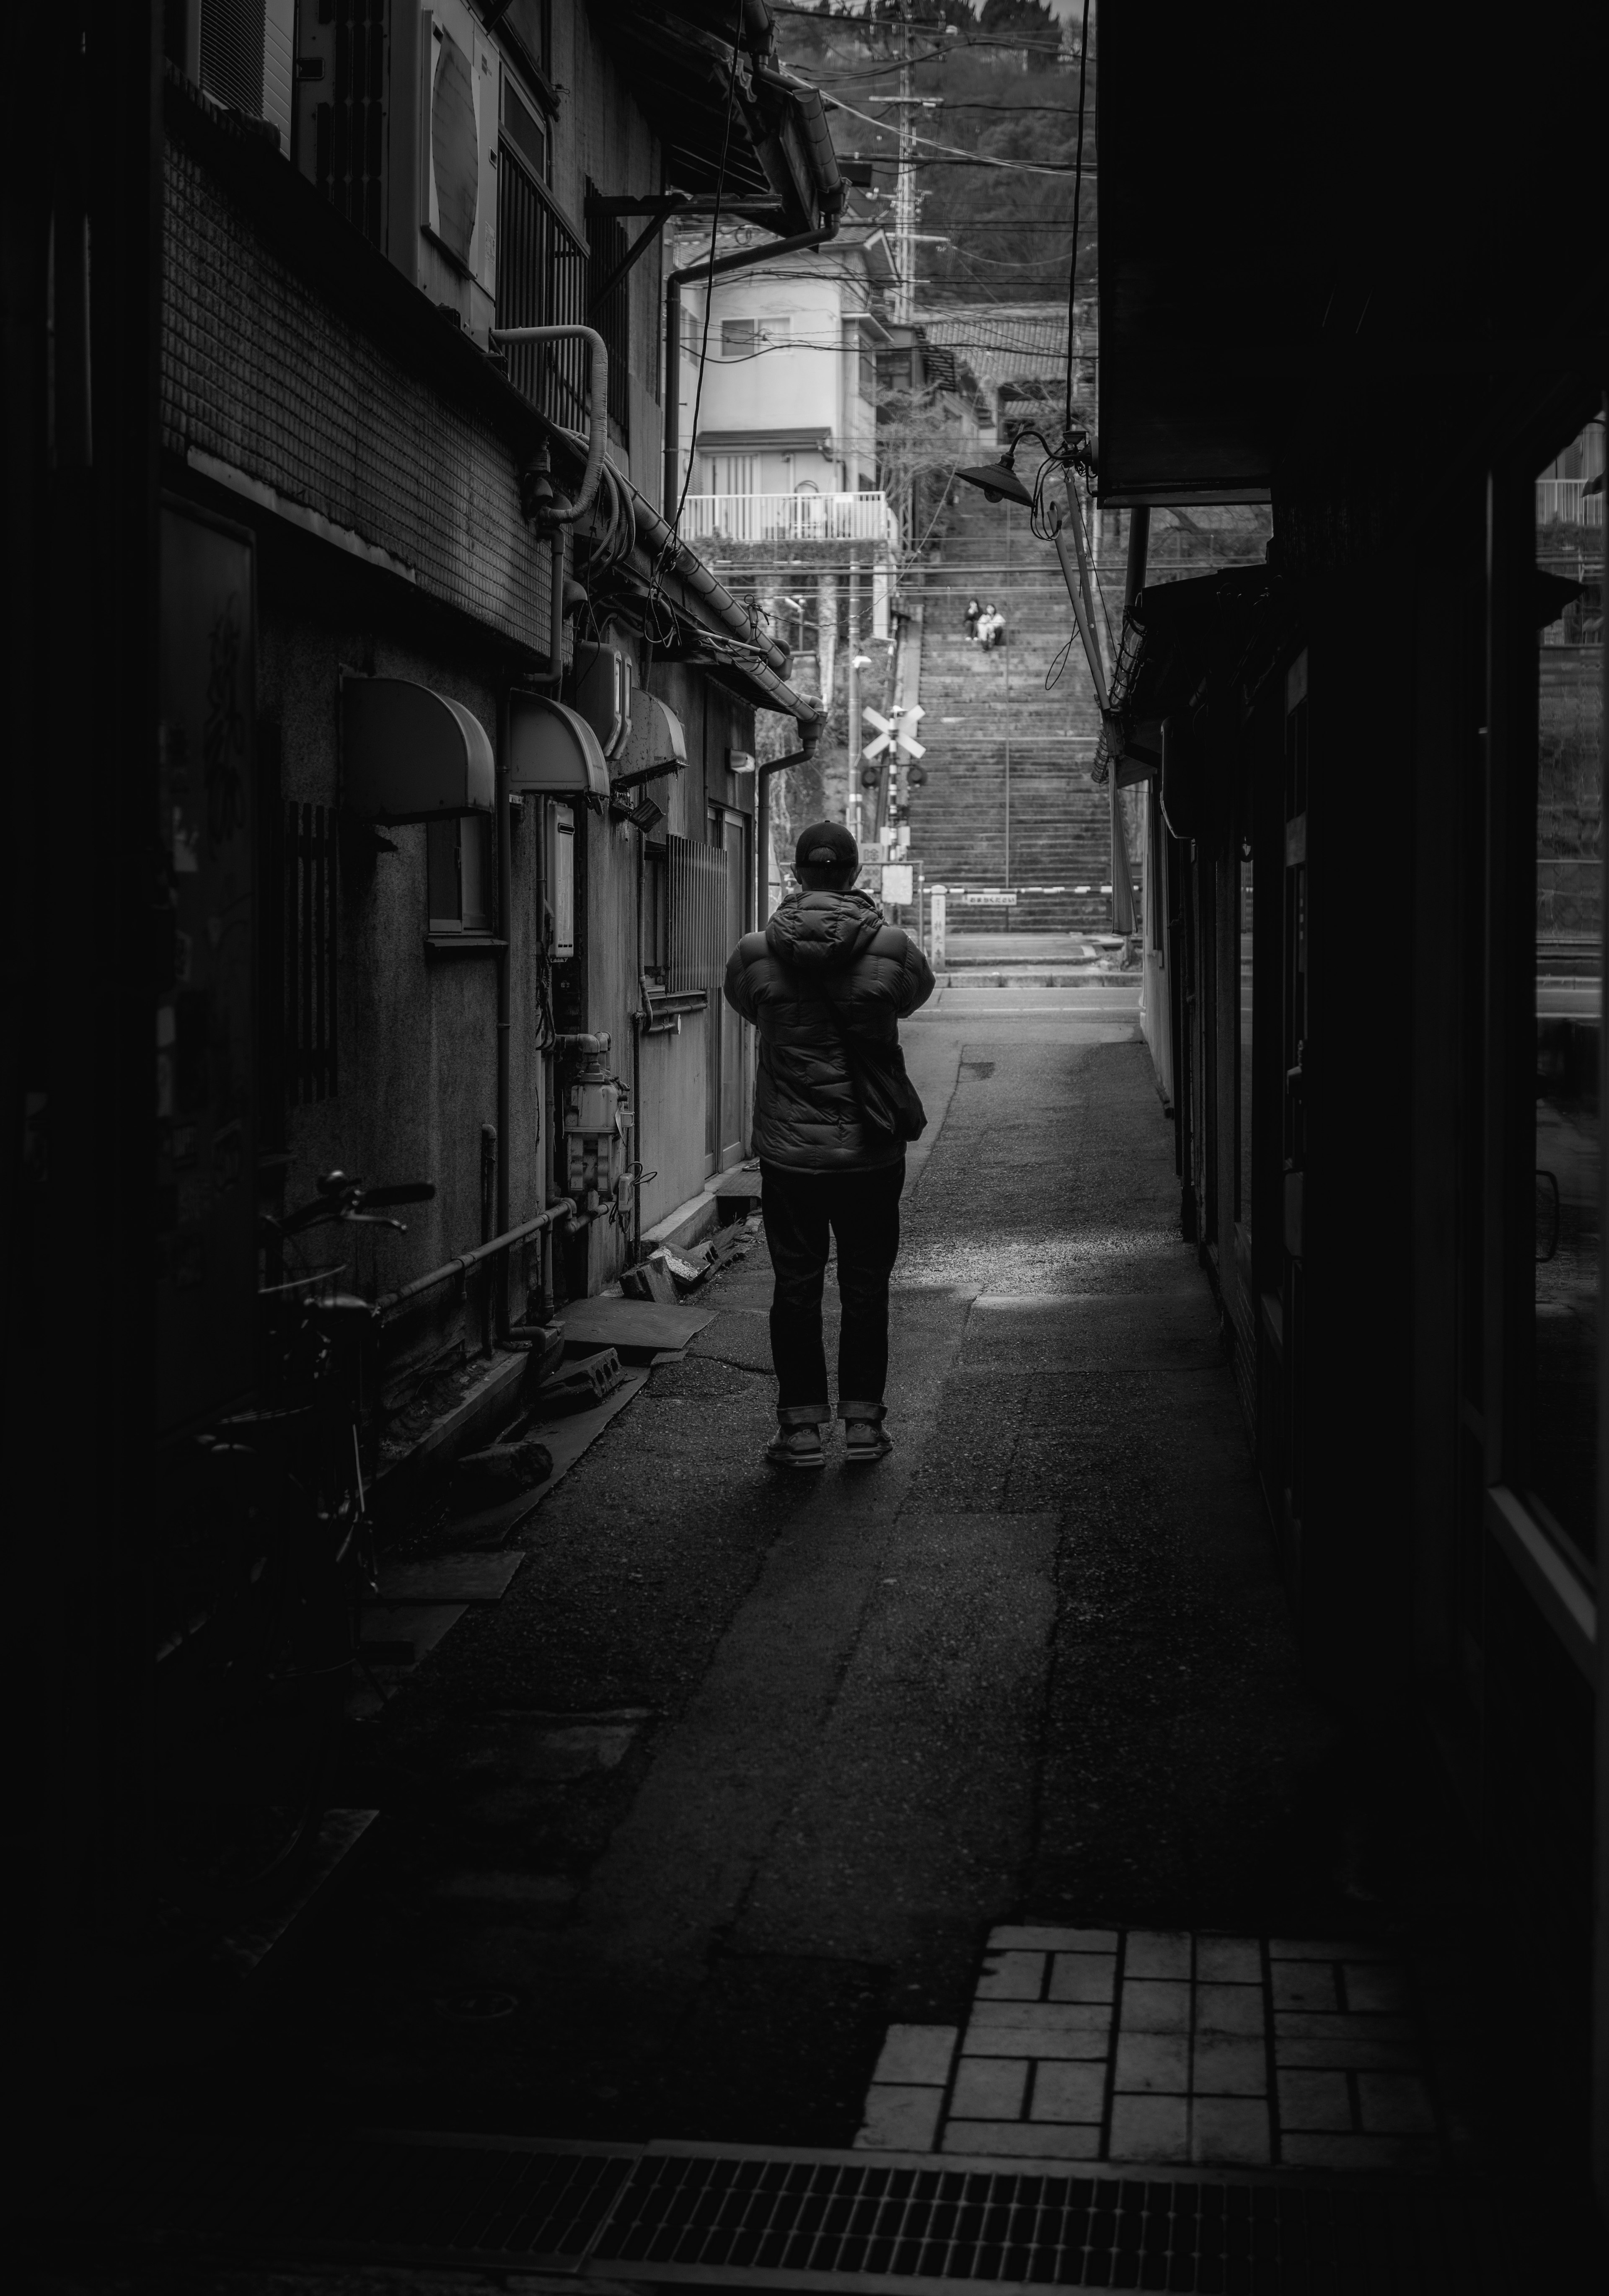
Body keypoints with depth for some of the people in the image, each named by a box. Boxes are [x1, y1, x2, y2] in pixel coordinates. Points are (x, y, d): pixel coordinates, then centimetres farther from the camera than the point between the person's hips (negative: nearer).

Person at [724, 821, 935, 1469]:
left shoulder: (754, 954, -7)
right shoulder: (892, 949, -8)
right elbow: (918, 992, 13)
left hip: (788, 1154, 0)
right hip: (872, 1153, 0)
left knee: (796, 1289, 8)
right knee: (866, 1289, 12)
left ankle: (801, 1427, 11)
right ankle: (863, 1422, 17)